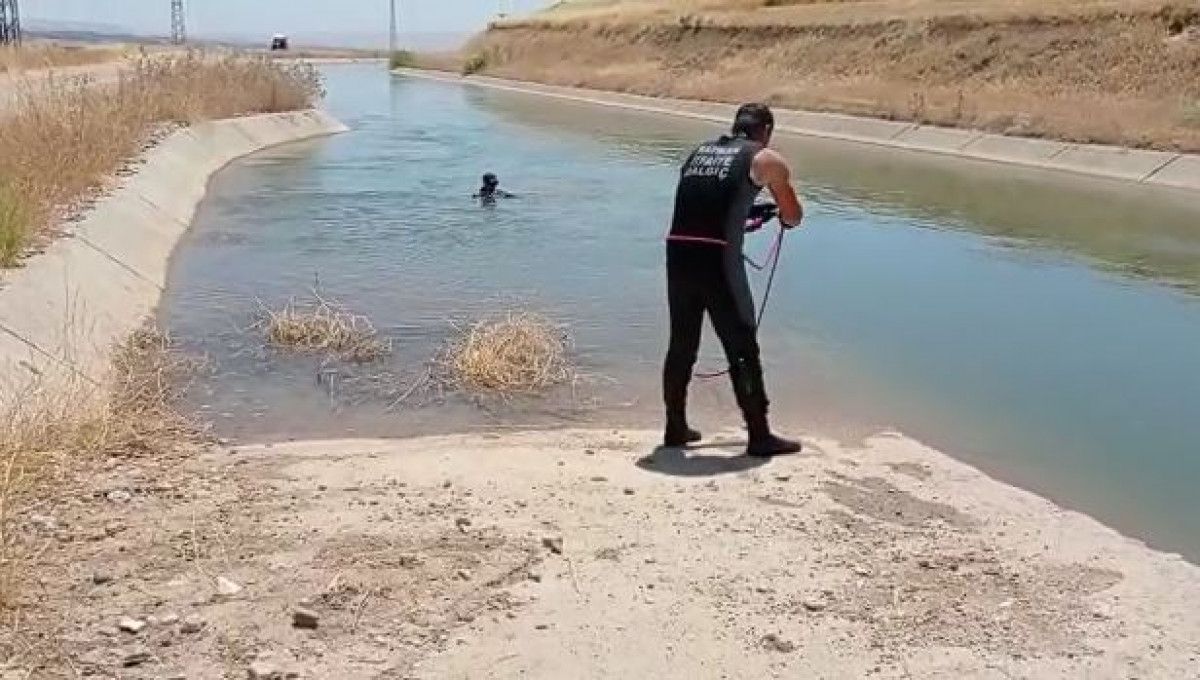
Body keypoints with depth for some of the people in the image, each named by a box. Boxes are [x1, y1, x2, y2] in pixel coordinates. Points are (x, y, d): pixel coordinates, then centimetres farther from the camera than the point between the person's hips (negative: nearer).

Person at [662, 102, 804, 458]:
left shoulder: (699, 152, 21)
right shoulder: (766, 159, 7)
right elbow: (794, 218, 14)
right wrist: (778, 214, 36)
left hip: (678, 252, 5)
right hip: (717, 259, -5)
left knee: (681, 345, 17)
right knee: (742, 349, 5)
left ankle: (675, 428, 27)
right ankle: (760, 436, 12)